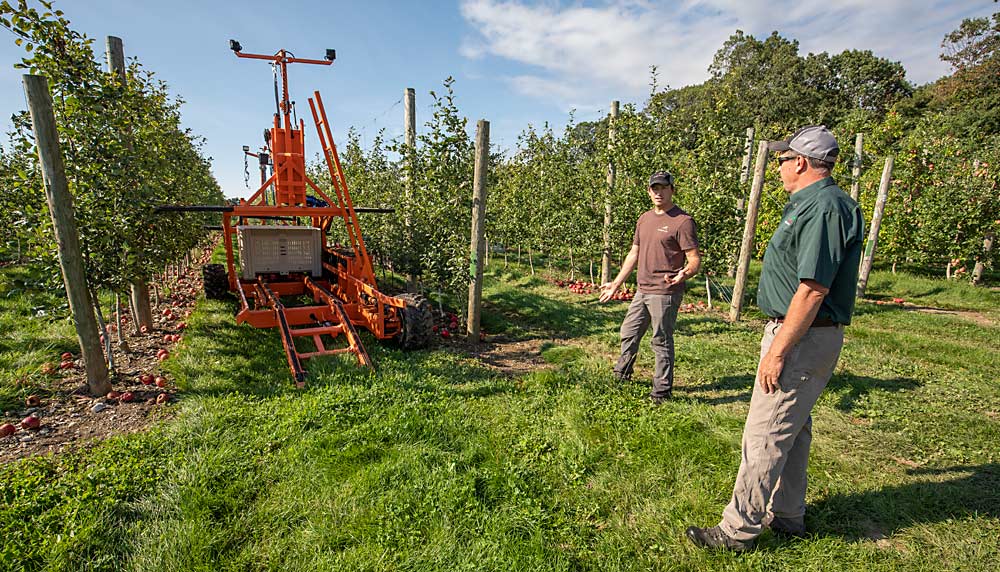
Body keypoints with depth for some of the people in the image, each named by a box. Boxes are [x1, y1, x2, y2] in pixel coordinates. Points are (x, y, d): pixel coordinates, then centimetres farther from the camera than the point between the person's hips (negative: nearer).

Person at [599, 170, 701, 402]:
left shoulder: (683, 221, -10)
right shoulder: (644, 218, 13)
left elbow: (695, 260, -12)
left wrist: (684, 274, -35)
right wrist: (616, 283, 20)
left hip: (665, 293, -8)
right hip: (642, 290, 8)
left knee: (661, 342, 2)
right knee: (628, 333, 18)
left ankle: (662, 391, 17)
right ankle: (621, 375, 38)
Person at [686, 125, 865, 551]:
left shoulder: (824, 207, -19)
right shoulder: (809, 204, 14)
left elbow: (813, 290, -25)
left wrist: (778, 351, -23)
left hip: (804, 337, -11)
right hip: (797, 331, 11)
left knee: (765, 436, -3)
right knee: (792, 429, 19)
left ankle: (738, 530, 10)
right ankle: (787, 516, 35)